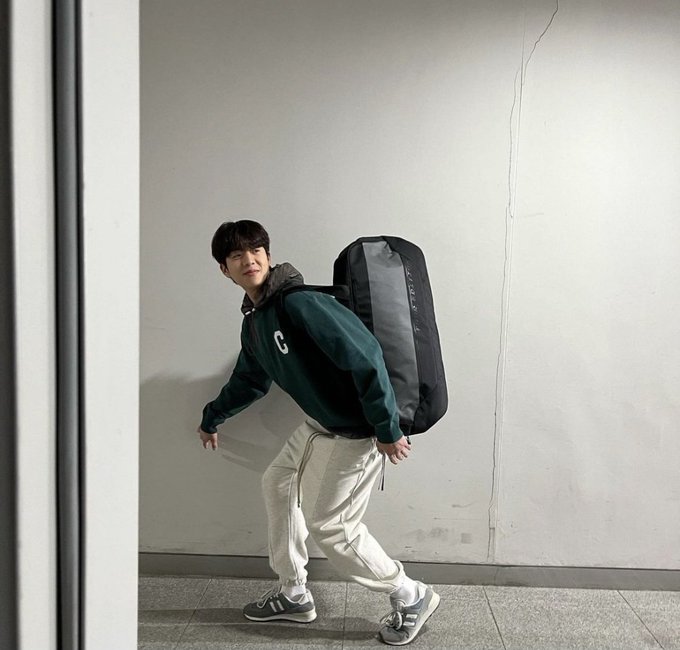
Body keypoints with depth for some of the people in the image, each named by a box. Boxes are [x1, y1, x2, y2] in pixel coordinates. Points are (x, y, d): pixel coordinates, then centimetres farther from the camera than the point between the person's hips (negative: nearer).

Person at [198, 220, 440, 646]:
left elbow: (365, 356, -29)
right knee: (278, 484, 18)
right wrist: (212, 418, 37)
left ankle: (412, 598, 20)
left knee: (329, 525, -1)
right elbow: (249, 380, 25)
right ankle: (294, 594, 34)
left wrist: (387, 429, -26)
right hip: (320, 424, 9)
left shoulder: (299, 302, -24)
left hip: (357, 431, -9)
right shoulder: (254, 321, 6)